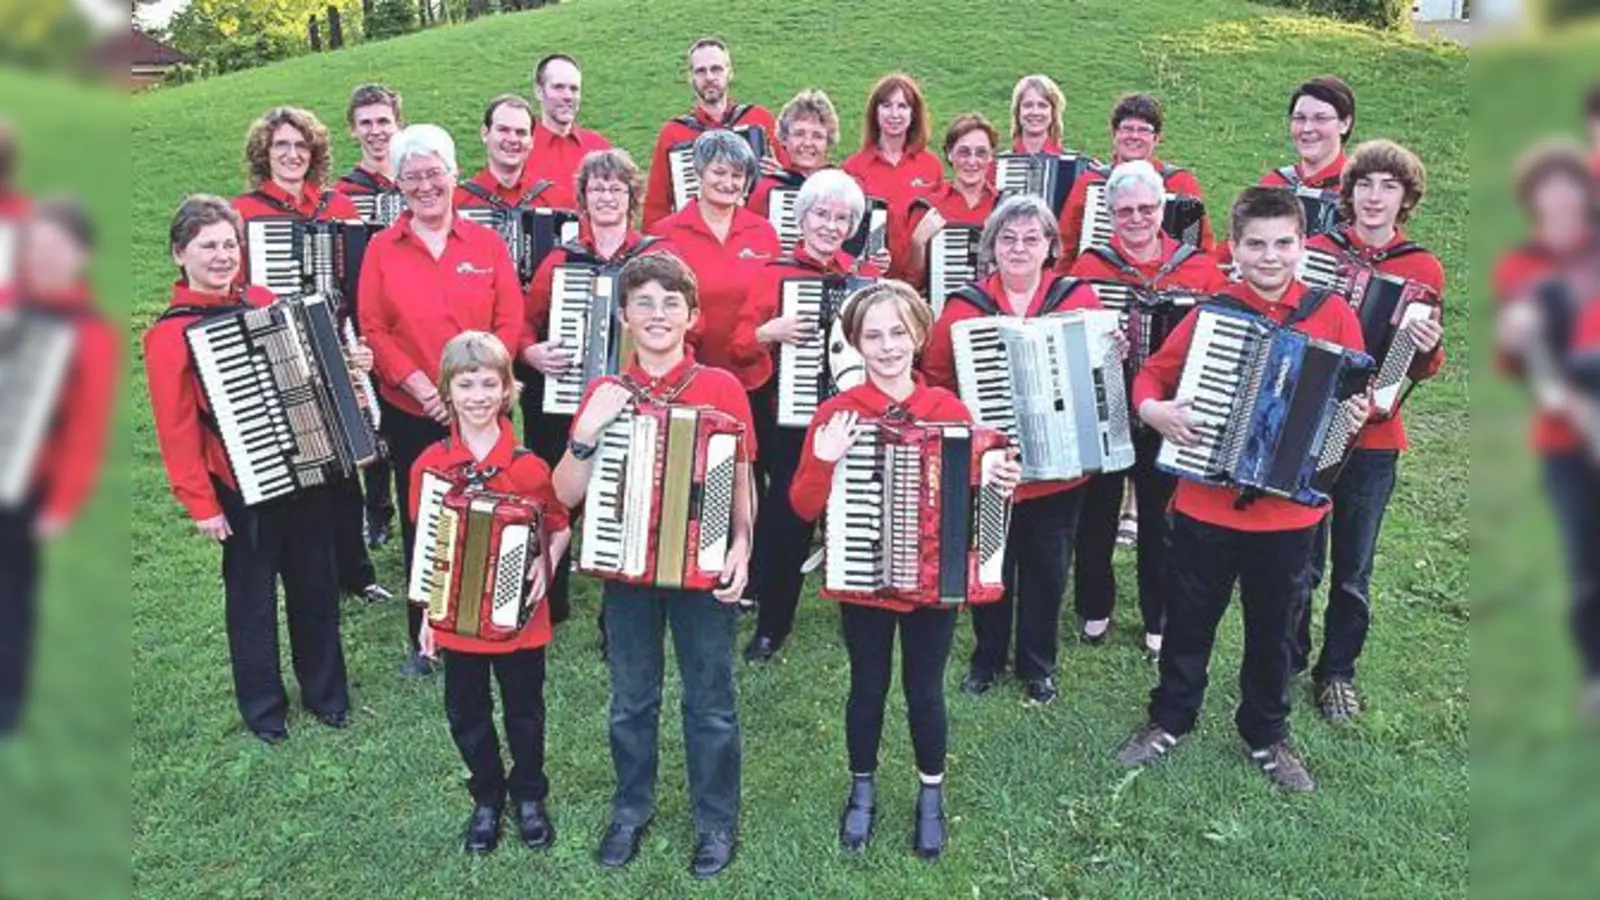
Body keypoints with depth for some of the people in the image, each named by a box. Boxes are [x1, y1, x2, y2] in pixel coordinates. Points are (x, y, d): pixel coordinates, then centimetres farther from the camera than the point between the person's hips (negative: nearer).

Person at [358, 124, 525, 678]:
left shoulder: (487, 243, 2)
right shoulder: (381, 248, 3)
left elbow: (510, 323, -3)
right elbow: (373, 330, -2)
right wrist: (422, 387, -14)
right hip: (409, 411, 1)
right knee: (419, 524, 10)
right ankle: (423, 639, 23)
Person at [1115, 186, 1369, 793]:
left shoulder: (1332, 314, -2)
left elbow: (1356, 394, 7)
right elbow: (1153, 372, 3)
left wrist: (1356, 415, -14)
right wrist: (1152, 408, -17)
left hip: (1289, 508, 1)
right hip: (1205, 504, 0)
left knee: (1273, 629, 17)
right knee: (1189, 621, 13)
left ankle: (1267, 736, 37)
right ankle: (1169, 721, 34)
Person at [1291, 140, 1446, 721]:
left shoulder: (1424, 271, 2)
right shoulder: (1313, 252, -2)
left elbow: (1422, 371, 8)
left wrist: (1428, 350, -13)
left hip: (1373, 439, 1)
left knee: (1352, 570, 10)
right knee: (1299, 562, 8)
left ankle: (1338, 672, 27)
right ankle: (1288, 658, 28)